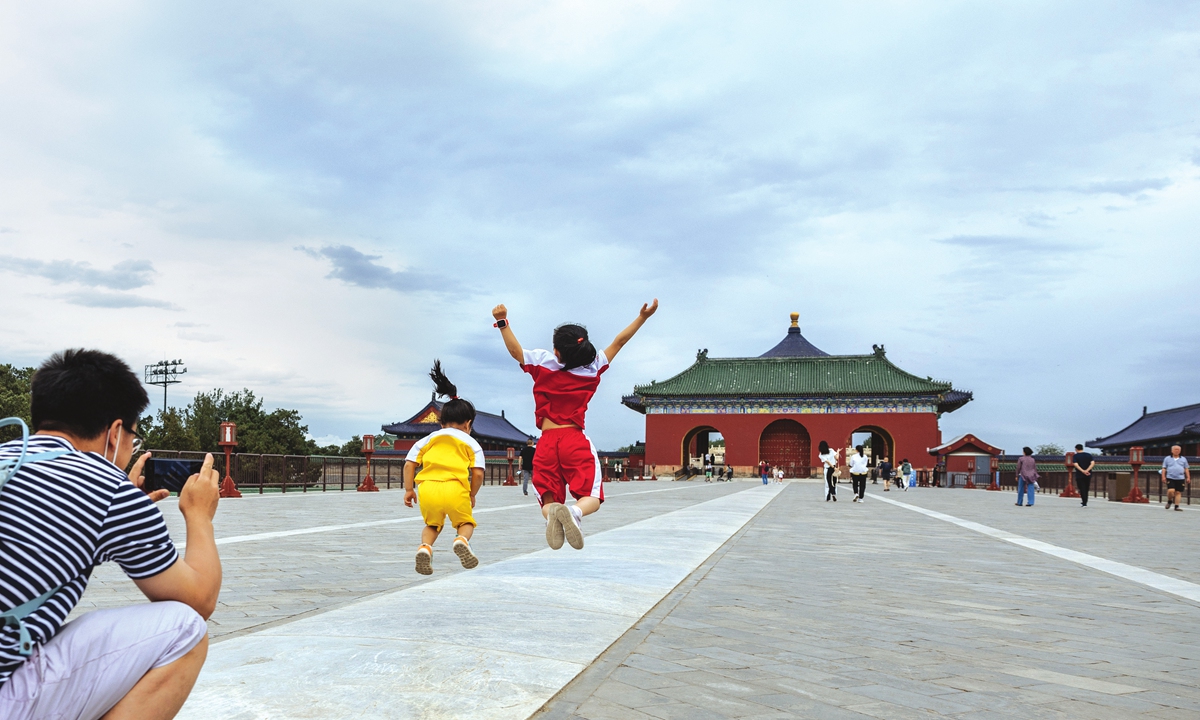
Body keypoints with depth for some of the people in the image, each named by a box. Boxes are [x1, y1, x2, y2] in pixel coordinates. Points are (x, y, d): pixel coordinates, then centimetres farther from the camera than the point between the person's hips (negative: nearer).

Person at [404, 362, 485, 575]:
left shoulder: (428, 440, 23)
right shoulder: (471, 443, 17)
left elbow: (409, 464, 14)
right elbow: (478, 473, 5)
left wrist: (409, 490, 19)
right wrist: (472, 494, 19)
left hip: (427, 488, 2)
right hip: (456, 489, -2)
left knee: (432, 525, 25)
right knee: (466, 522, 21)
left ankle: (425, 546, -6)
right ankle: (462, 540, -13)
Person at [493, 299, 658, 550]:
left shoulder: (544, 363, -1)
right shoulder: (592, 368, 4)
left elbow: (516, 351, 6)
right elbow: (618, 342, 11)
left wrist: (502, 321, 10)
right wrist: (643, 317, 18)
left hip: (547, 443, 1)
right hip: (576, 441, -1)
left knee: (549, 498, 7)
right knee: (591, 497, 2)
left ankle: (552, 512, -30)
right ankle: (575, 512, -33)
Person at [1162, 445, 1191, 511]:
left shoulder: (1183, 459, 14)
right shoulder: (1167, 458, 9)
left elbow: (1186, 469, 14)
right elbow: (1164, 468, 7)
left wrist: (1188, 477, 6)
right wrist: (1163, 476, -3)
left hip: (1180, 479, 2)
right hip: (1170, 478, -2)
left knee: (1178, 492, -2)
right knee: (1171, 490, -18)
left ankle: (1176, 506, 4)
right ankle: (1169, 501, 9)